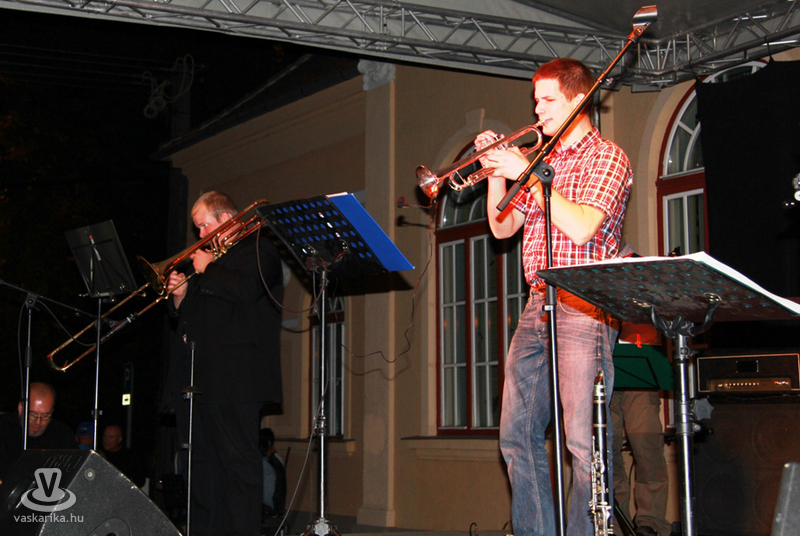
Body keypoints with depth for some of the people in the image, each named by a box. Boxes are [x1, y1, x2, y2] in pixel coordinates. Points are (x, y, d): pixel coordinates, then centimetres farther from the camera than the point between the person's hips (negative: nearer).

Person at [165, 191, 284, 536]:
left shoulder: (257, 249, 0)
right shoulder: (207, 256, 26)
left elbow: (245, 289, -20)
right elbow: (186, 316, 29)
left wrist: (208, 269, -6)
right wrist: (180, 295, 8)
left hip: (232, 376, -9)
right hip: (197, 376, 9)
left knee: (237, 460, -10)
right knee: (203, 461, 11)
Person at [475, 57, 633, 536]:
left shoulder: (607, 158, -1)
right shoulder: (541, 160, 20)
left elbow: (582, 227, -16)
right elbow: (503, 228, 20)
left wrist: (528, 173, -12)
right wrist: (497, 172, 6)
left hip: (585, 308, -7)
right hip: (538, 306, 7)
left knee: (584, 439, -10)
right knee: (518, 434, 7)